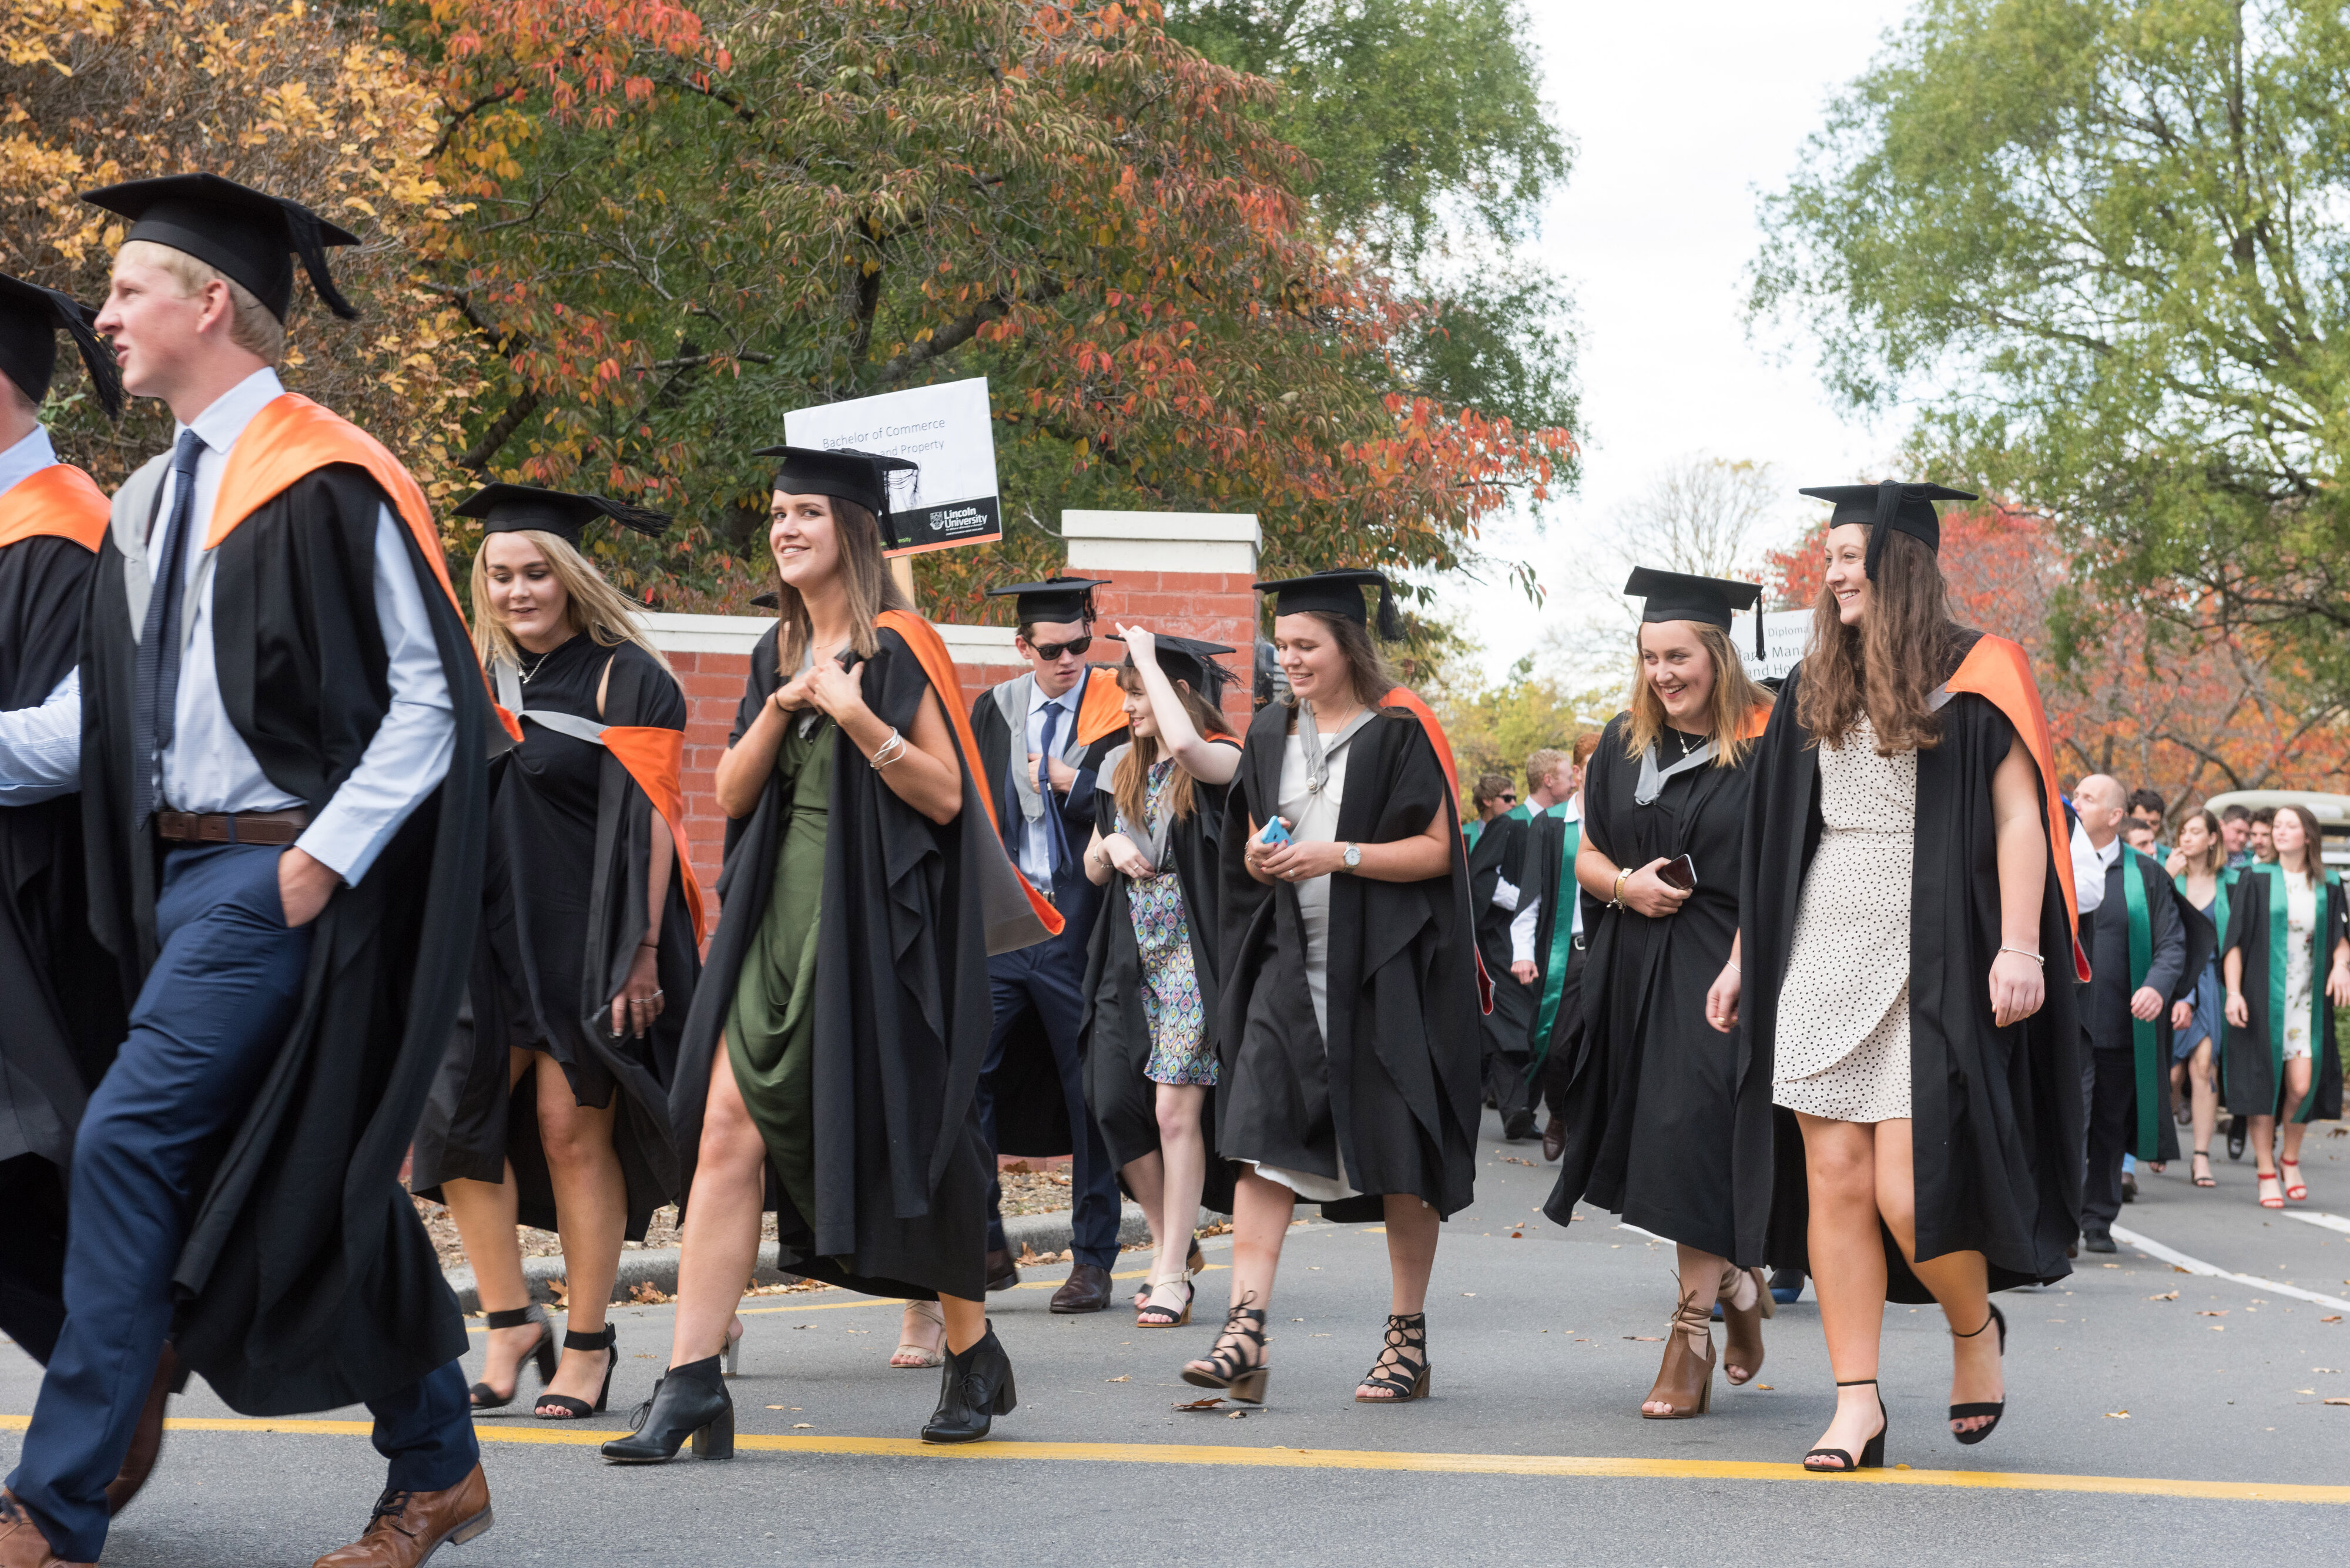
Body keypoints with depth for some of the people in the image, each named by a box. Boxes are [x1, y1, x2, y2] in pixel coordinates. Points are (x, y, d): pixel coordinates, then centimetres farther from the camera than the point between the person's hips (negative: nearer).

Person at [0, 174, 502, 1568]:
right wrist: (139, 907, 11)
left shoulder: (326, 483, -10)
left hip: (277, 872, -8)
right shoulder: (148, 506, 14)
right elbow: (115, 717, 20)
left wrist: (319, 862, -17)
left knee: (131, 1144, -13)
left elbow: (436, 697, -13)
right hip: (184, 872, 8)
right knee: (321, 1184, 11)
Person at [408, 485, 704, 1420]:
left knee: (571, 1127, -5)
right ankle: (510, 1325, 7)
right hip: (494, 938, 6)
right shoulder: (478, 677, 13)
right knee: (454, 1115, -7)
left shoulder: (627, 681, -5)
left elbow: (648, 825, -10)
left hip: (591, 945, -5)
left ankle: (587, 1345, 6)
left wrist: (642, 954, -17)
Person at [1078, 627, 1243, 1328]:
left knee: (1175, 1111, -9)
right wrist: (1110, 845, -5)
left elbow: (1186, 746, -31)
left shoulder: (1223, 760, -6)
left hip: (1192, 958, -6)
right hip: (1131, 958, 6)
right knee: (1115, 1105, 0)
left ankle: (1172, 1273, 0)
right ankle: (1174, 1244, 20)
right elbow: (1093, 870, 20)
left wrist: (1148, 657, -18)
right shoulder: (1120, 770, 14)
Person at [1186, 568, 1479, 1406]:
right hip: (1291, 965, 4)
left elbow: (1436, 850, -8)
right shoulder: (1270, 735, 12)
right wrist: (1260, 857, -4)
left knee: (1398, 1157, 2)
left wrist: (1340, 855, -19)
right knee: (1263, 1138, -9)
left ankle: (1408, 1338, 13)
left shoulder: (1399, 733, -4)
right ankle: (1245, 1335, -14)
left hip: (1384, 969, -4)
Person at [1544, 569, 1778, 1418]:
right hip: (1635, 972, 5)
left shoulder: (1766, 745, -5)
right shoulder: (1623, 744, 9)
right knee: (1663, 1142, 10)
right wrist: (1625, 885, -7)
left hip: (1724, 969, -5)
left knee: (1698, 1141, -12)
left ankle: (1692, 1337, -7)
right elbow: (1587, 855, 15)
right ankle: (1739, 1282, 32)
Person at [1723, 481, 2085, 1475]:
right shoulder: (1817, 687, 13)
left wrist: (2019, 947, -18)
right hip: (1825, 954, 5)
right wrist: (1744, 950, 16)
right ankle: (1857, 1404, 3)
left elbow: (2019, 818, -8)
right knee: (1836, 1179, -1)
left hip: (1930, 959, -5)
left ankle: (1975, 1329, 21)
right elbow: (1773, 834, 17)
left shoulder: (1975, 677, -3)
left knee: (1906, 1190, -9)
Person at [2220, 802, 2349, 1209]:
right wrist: (2233, 991, -11)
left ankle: (2289, 1157, 18)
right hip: (2263, 996, -2)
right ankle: (2267, 1174, 6)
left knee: (2302, 1085, -7)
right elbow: (2234, 939, -2)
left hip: (2308, 998, 2)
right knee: (2264, 1081, -3)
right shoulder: (2256, 879, 1)